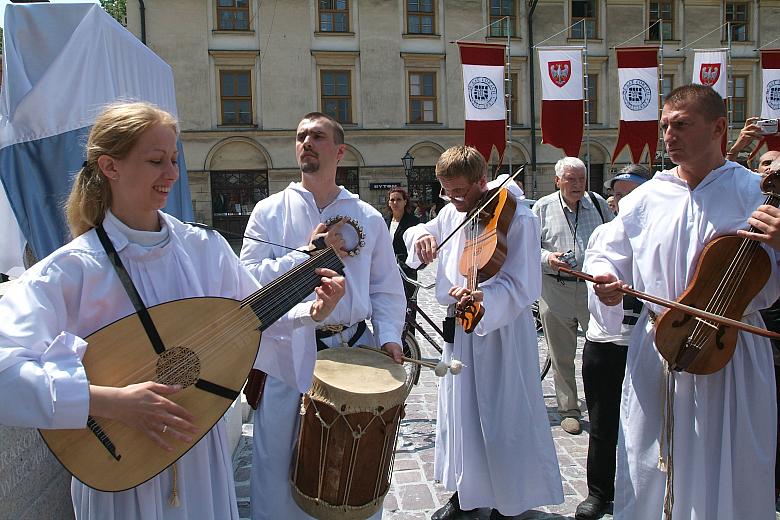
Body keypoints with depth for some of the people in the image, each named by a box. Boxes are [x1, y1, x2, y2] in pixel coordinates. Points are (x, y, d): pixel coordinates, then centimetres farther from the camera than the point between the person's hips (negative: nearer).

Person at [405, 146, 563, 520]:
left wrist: (483, 297, -42)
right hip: (460, 328, 7)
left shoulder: (519, 219, -16)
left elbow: (519, 286, -22)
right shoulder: (452, 213, 4)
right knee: (460, 414, 18)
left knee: (504, 420, 2)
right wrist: (421, 236, -4)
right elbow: (418, 231, 20)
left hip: (503, 332, -7)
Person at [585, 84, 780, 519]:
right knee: (643, 472, 13)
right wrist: (603, 280, -9)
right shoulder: (647, 198, 5)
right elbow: (605, 254, 12)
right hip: (655, 352, 2)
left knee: (732, 482, 10)